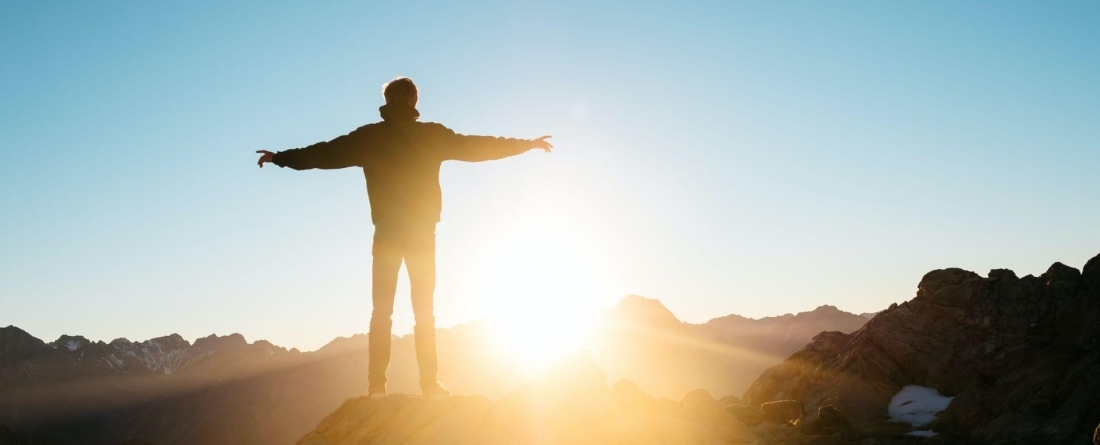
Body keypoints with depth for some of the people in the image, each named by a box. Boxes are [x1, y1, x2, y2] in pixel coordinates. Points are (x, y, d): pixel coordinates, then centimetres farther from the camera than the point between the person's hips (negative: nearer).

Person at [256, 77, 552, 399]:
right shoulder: (433, 135, 0)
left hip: (387, 232, 0)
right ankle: (430, 383, -1)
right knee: (424, 310, 4)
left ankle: (377, 384, -4)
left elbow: (326, 154, 4)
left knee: (381, 309, 3)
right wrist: (526, 144, 19)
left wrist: (281, 157, 17)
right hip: (422, 232, 0)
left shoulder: (369, 136, 0)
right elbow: (477, 147, 7)